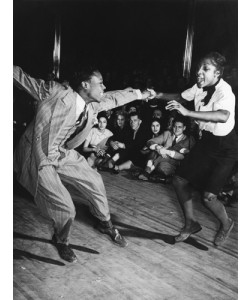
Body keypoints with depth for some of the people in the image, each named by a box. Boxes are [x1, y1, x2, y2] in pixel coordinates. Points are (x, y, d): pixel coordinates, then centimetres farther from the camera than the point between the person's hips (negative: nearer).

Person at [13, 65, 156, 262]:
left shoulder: (92, 106, -3)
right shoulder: (55, 92, -23)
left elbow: (114, 98, 14)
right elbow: (22, 78, -14)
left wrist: (140, 94, 22)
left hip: (63, 155, 7)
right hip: (39, 159, -7)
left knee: (94, 182, 10)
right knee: (65, 209, -8)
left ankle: (105, 224, 38)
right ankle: (61, 241, 28)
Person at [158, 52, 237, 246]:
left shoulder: (225, 92, -27)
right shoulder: (200, 87, -6)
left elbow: (223, 116, -48)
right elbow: (181, 96, 9)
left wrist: (187, 112, -51)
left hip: (225, 146, -7)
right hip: (207, 141, 7)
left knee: (208, 195, -13)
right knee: (179, 181, 5)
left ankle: (226, 224, 21)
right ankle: (191, 223, 26)